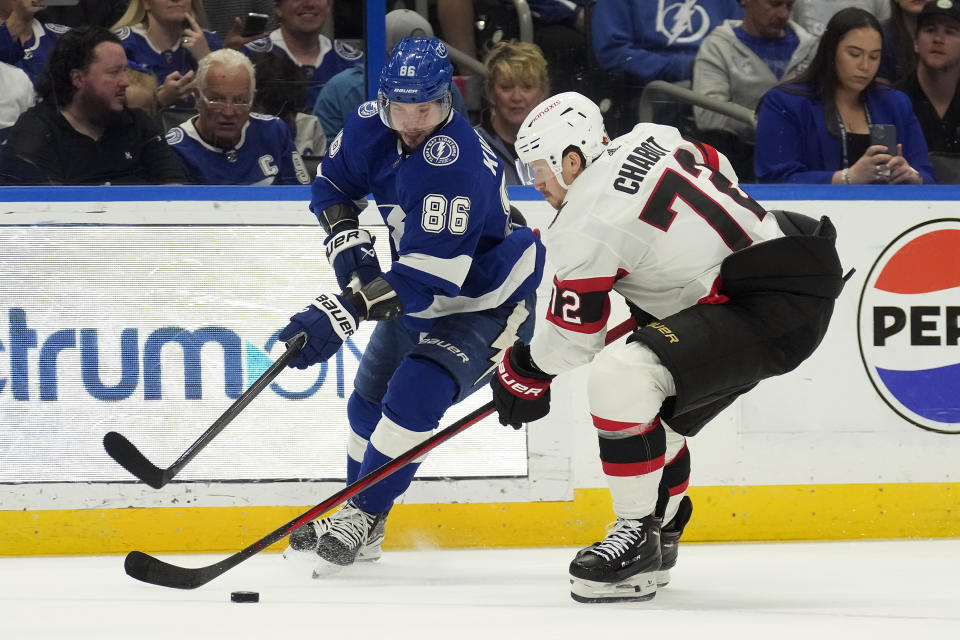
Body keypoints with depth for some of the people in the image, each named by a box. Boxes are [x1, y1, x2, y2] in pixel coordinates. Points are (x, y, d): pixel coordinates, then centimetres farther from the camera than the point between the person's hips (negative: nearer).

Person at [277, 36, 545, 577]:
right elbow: (332, 184, 9)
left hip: (485, 305, -9)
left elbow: (427, 279, -39)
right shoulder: (372, 127, -13)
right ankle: (363, 530, 33)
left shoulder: (458, 167, -36)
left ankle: (363, 518, -13)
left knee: (413, 397, -26)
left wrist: (339, 316, -44)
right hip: (419, 302, 9)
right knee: (369, 401, 16)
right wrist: (346, 243, -11)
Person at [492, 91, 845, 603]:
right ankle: (659, 537, 38)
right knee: (658, 412, 25)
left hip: (770, 309, -11)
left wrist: (523, 375, 15)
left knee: (619, 377, -23)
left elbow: (573, 337, -4)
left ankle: (638, 536, -14)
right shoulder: (648, 139, 9)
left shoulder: (585, 225, -13)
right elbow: (721, 173, 27)